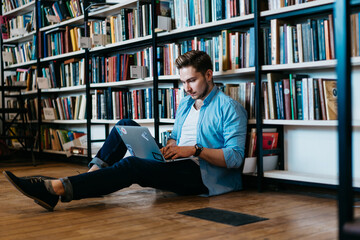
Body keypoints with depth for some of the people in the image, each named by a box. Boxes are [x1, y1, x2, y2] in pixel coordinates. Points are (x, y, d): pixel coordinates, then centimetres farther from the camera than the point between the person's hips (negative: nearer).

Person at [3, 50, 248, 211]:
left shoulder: (230, 108, -6)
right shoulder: (186, 103, 19)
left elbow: (236, 157, -13)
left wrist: (195, 149, -21)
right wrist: (171, 146, 1)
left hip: (203, 175, -8)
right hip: (177, 166, 8)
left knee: (132, 165, -31)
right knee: (127, 126, -3)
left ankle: (56, 189, -37)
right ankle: (94, 171, -15)